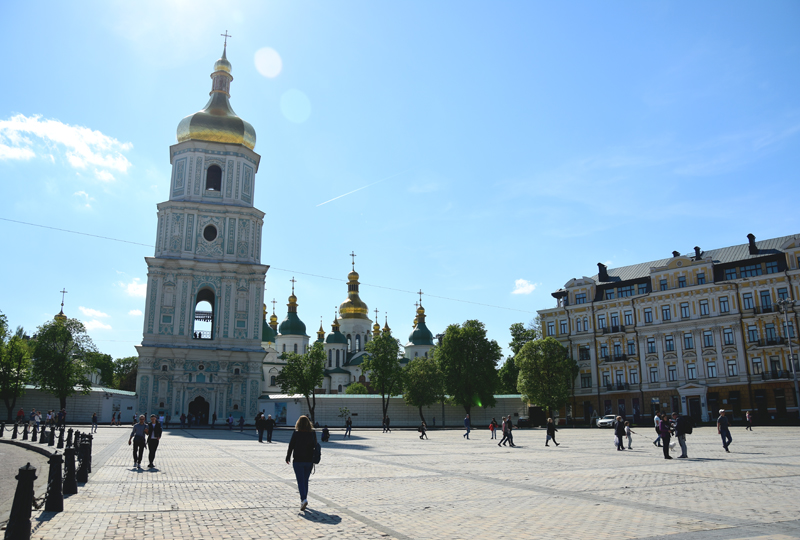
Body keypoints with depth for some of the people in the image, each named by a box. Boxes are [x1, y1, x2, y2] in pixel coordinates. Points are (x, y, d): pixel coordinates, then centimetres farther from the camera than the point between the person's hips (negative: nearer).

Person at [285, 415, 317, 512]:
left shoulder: (296, 434, -11)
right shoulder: (313, 433, -1)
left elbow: (291, 446, -7)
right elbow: (315, 446, 5)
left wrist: (288, 457, 5)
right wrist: (313, 459, 16)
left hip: (298, 460, -4)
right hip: (309, 460, 4)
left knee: (300, 481, -1)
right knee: (305, 481, 16)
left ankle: (304, 499, -17)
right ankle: (303, 500, 23)